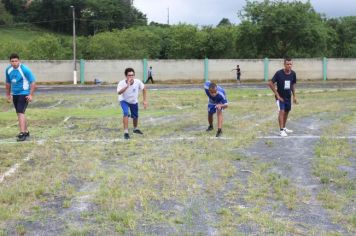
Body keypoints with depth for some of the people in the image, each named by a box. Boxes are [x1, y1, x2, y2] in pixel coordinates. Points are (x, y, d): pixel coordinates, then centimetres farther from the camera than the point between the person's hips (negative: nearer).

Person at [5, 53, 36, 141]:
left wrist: (31, 95, -19)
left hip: (24, 94, -7)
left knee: (20, 112, -17)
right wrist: (8, 95, 21)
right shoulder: (8, 70, 2)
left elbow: (33, 82, -13)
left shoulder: (25, 69, -16)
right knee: (19, 114, 13)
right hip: (15, 94, 7)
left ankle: (22, 133, -19)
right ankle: (26, 132, 26)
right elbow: (8, 83, 18)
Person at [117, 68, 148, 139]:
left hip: (134, 101, 3)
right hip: (124, 100, -3)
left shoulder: (138, 82, -27)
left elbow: (144, 88, -7)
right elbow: (119, 92, -52)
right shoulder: (122, 83, -34)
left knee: (135, 116, 16)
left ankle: (135, 129, 46)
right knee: (126, 113, -28)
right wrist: (127, 86, -62)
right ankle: (126, 132, -20)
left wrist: (145, 100, -8)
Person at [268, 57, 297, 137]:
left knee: (287, 111, 13)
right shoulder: (279, 73, -20)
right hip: (280, 96, -5)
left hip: (288, 96, 5)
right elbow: (270, 83, -17)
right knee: (282, 111, -15)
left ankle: (284, 127, 30)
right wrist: (277, 95, -17)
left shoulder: (293, 73, -6)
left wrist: (294, 96, 8)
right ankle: (281, 130, -12)